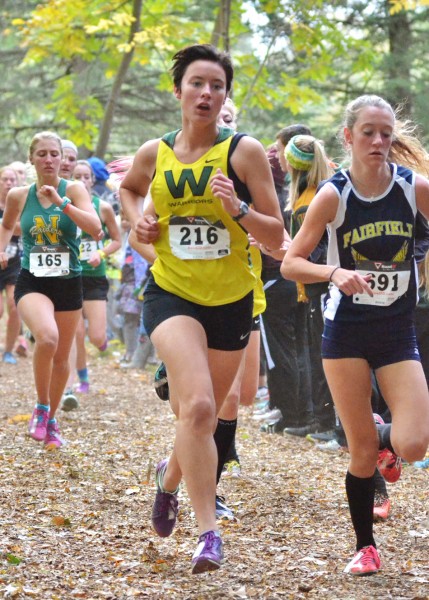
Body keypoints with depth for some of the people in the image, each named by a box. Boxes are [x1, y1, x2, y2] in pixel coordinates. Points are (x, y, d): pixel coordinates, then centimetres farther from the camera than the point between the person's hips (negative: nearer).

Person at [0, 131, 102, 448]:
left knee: (62, 358, 10)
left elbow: (95, 227, -19)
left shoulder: (73, 190, -4)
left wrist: (62, 203, -25)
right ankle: (41, 408, -9)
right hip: (32, 282, -1)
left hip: (68, 282, 1)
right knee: (47, 337, -30)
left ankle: (50, 420, 33)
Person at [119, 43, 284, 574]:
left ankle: (170, 476, 47)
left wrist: (238, 210, -23)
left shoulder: (244, 151, -7)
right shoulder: (153, 153, 0)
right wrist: (137, 219, 5)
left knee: (201, 415, 15)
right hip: (171, 293, -1)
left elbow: (276, 237, -6)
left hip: (230, 300, 1)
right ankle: (208, 532, -19)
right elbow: (128, 187, 24)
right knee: (198, 407, -23)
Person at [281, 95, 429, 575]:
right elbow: (290, 263, -7)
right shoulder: (333, 196, -9)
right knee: (362, 454, -1)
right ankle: (365, 547, 20)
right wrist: (335, 273, -25)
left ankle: (383, 439, 23)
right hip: (347, 332, -1)